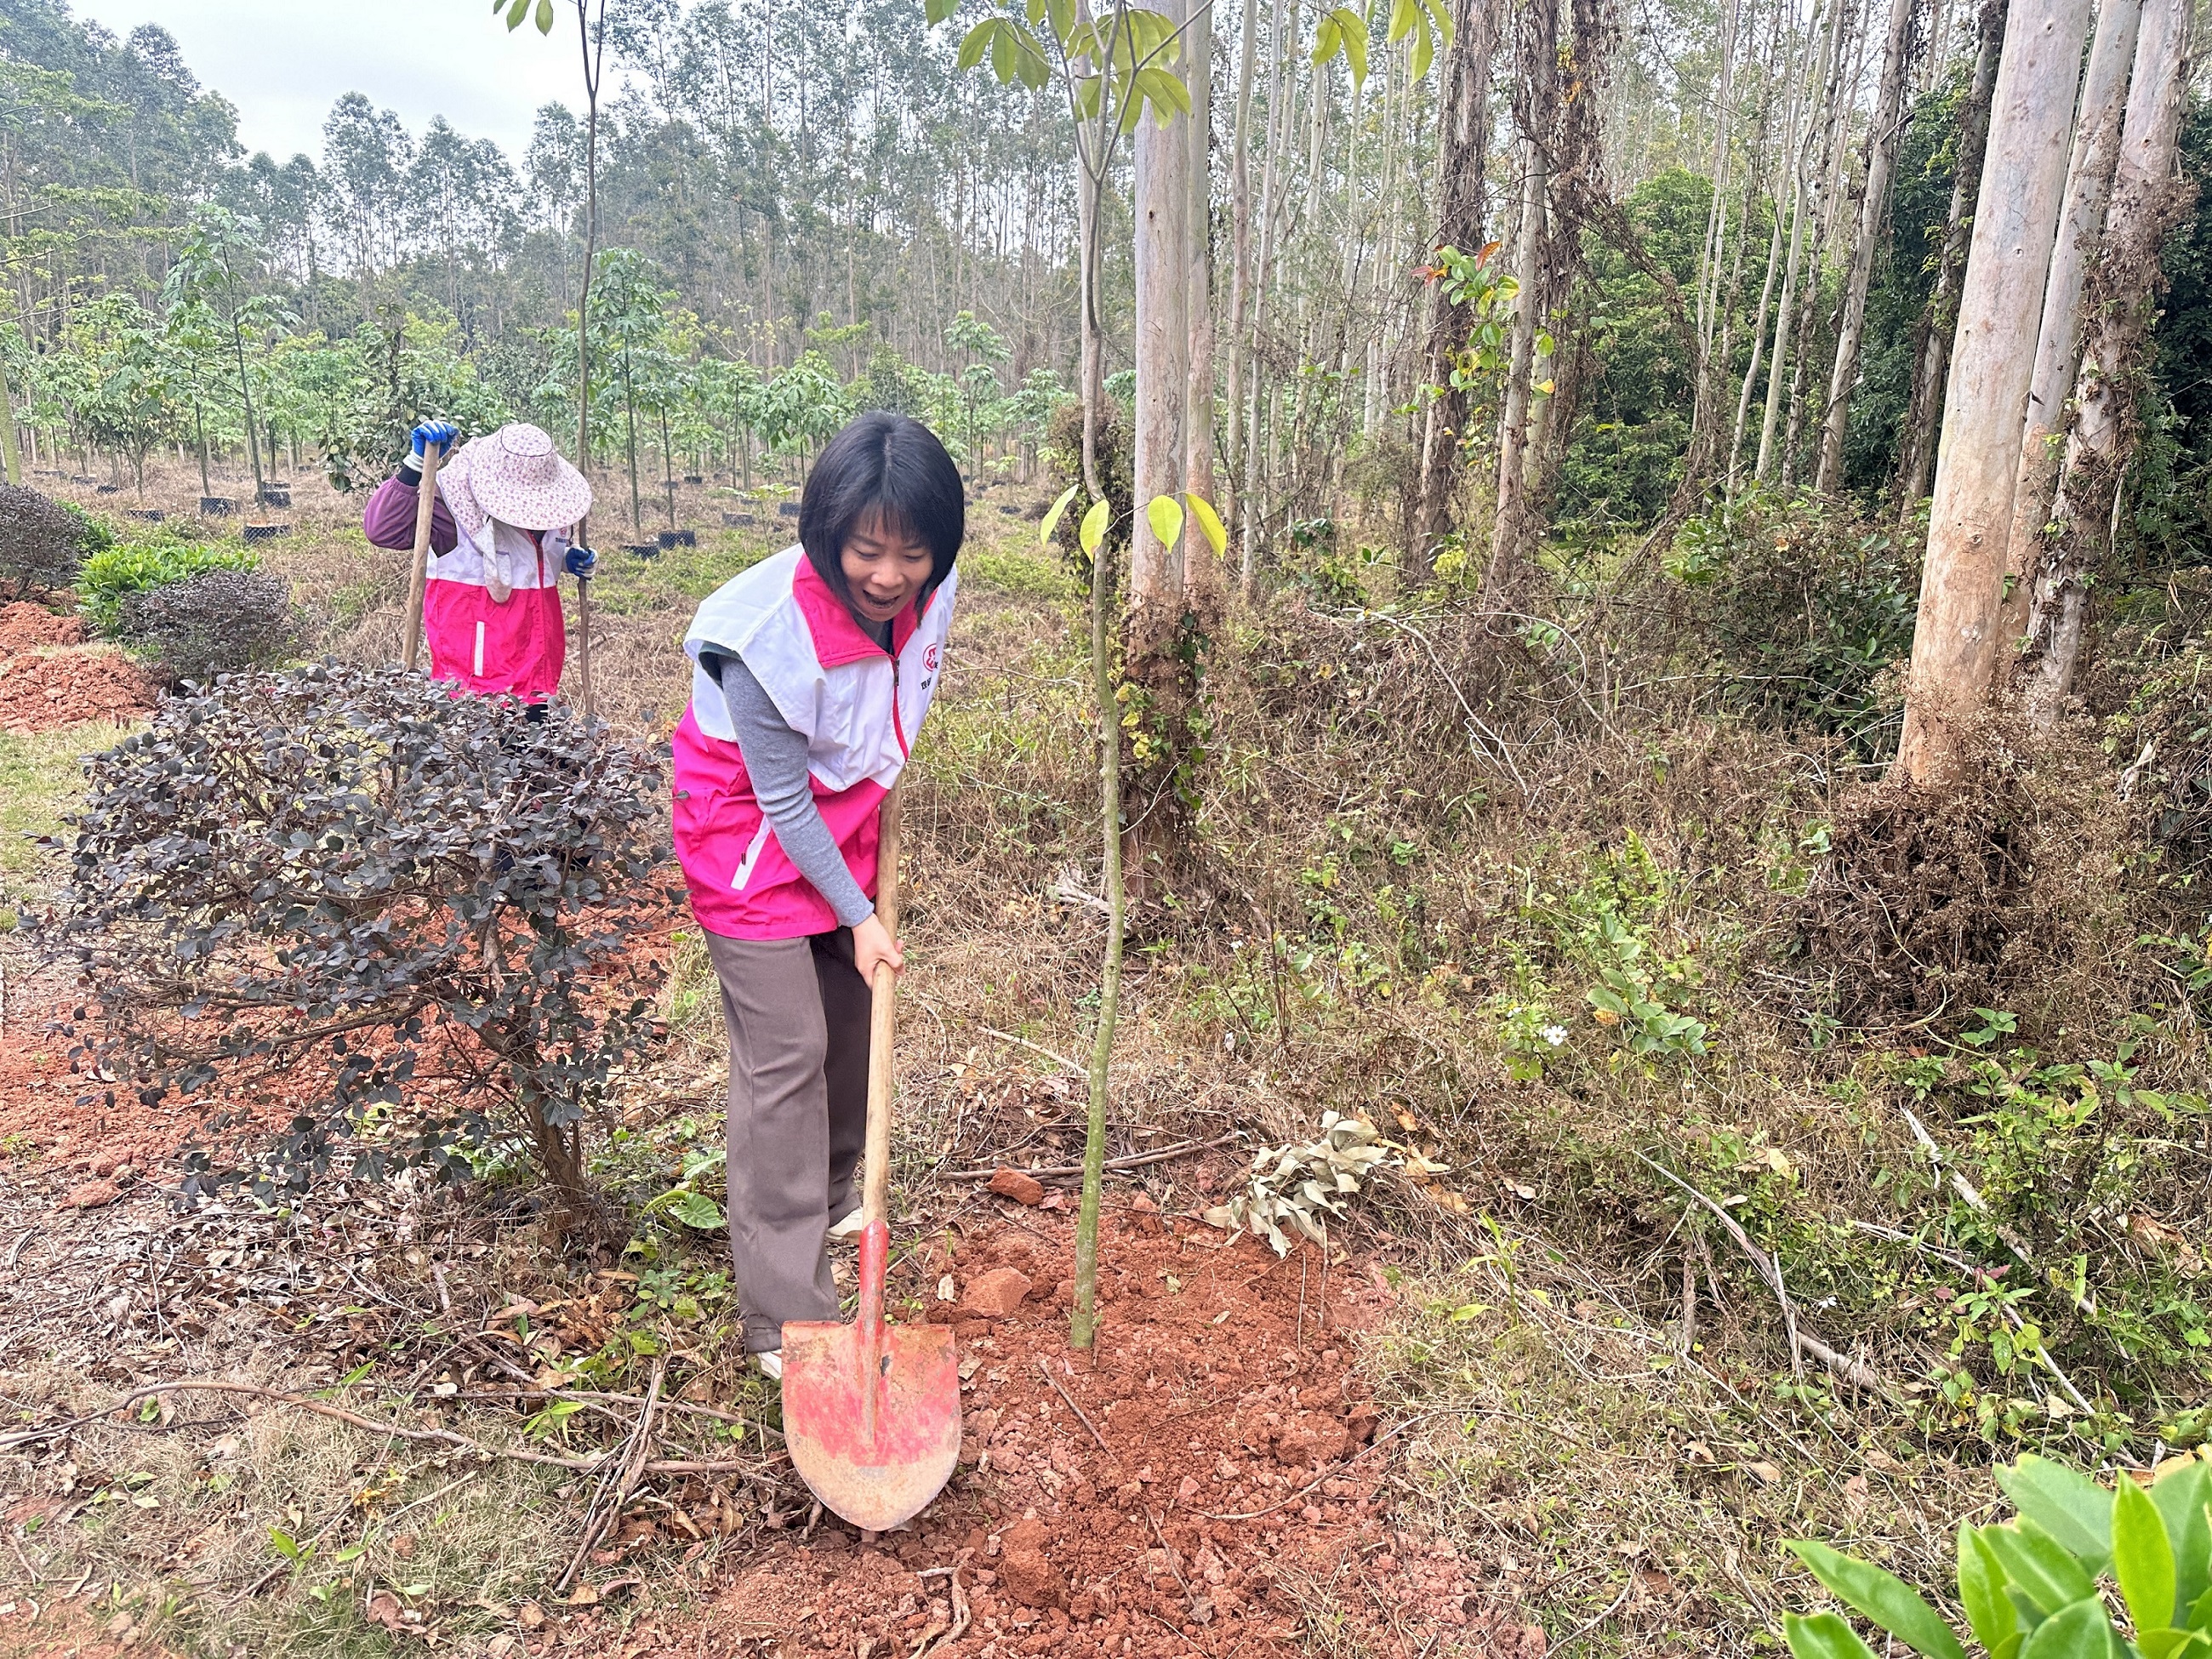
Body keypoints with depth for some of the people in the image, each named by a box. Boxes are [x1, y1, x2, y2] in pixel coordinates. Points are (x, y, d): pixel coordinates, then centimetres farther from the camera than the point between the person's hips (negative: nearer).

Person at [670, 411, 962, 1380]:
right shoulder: (770, 634, -33)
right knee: (786, 1055, -8)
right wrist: (858, 915, -17)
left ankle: (824, 1208, 41)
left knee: (853, 1024, 16)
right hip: (753, 837, -6)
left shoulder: (928, 596, -14)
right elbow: (784, 802, -23)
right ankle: (784, 1319, 1)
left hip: (843, 818, 7)